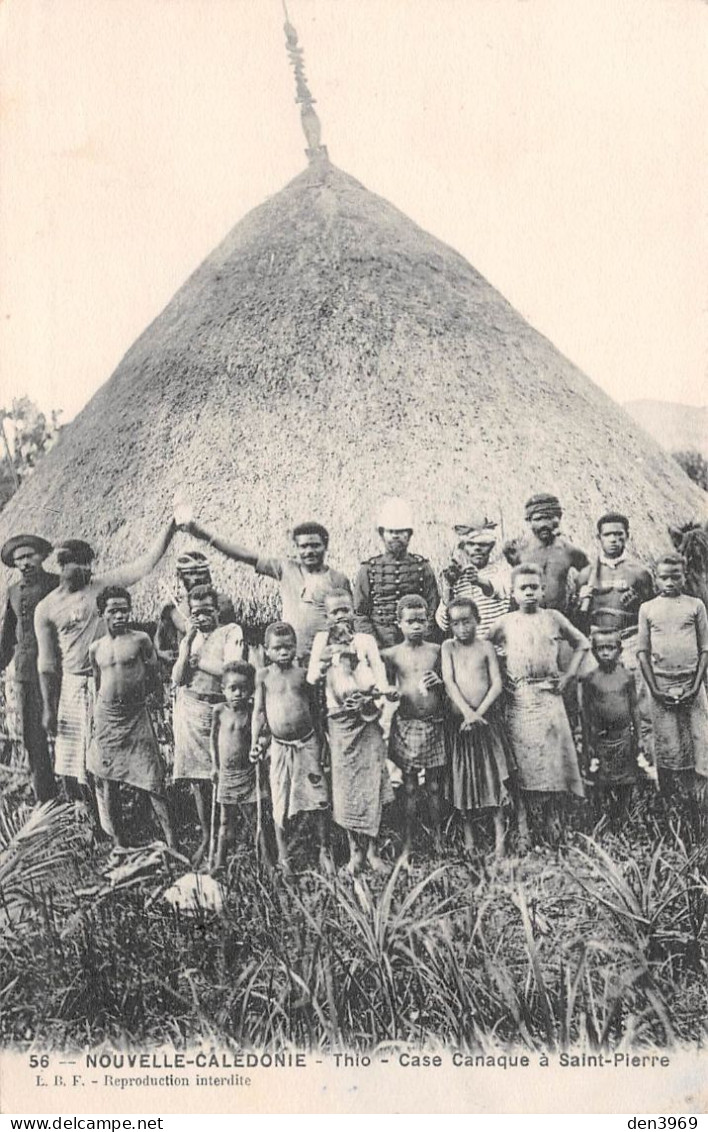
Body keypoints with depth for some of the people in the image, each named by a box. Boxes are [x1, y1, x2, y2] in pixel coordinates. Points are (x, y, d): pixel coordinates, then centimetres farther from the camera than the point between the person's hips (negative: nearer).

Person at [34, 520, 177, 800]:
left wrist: (172, 524, -11)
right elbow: (47, 662, 4)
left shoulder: (103, 586, 0)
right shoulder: (46, 608, 1)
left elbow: (147, 563, -5)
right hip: (72, 685, 1)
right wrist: (49, 708, 1)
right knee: (70, 766, 6)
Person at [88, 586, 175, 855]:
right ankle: (118, 842, 18)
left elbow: (153, 677, 5)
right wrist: (99, 714, 15)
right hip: (106, 717, 3)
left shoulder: (141, 640, -4)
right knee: (107, 781, 6)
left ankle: (171, 841, -3)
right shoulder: (96, 648, 6)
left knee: (153, 779, -6)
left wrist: (137, 697, 8)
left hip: (136, 715, -3)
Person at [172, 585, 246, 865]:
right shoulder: (188, 638, 15)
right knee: (197, 779, 6)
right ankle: (206, 838, 17)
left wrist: (197, 660, -4)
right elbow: (177, 679, 3)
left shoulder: (231, 632, 1)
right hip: (190, 709, 4)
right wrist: (188, 643, -3)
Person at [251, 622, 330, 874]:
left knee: (319, 800, 3)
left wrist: (321, 742, 10)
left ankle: (324, 850, 20)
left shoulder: (303, 673, 2)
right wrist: (255, 741, -8)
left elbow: (313, 708, 9)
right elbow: (259, 711, 2)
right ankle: (283, 856, 20)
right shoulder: (264, 676, 1)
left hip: (307, 743, 0)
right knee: (280, 803, 5)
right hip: (280, 746, 0)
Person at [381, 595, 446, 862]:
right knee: (409, 788, 4)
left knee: (434, 786, 9)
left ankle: (438, 839, 23)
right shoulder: (391, 655, 0)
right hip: (405, 725, -1)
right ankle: (407, 845, 14)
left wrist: (439, 682, -7)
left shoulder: (436, 650, 5)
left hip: (434, 724, 1)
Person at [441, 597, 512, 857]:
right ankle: (468, 838, 17)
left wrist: (479, 713, -12)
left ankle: (499, 836, 9)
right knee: (462, 778, 5)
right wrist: (467, 711, -17)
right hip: (459, 720, 1)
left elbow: (497, 685, -1)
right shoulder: (448, 647, 5)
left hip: (486, 717, -1)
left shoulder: (485, 647, 4)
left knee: (493, 776, -1)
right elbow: (449, 682, -5)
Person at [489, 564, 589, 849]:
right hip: (518, 700, -1)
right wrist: (501, 675, 2)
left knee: (551, 758, 1)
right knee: (521, 764, -1)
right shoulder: (504, 624, 6)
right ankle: (521, 835, 4)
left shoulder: (554, 618, 8)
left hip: (549, 697, 1)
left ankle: (554, 828, 13)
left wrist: (568, 675, 8)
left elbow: (581, 644, 17)